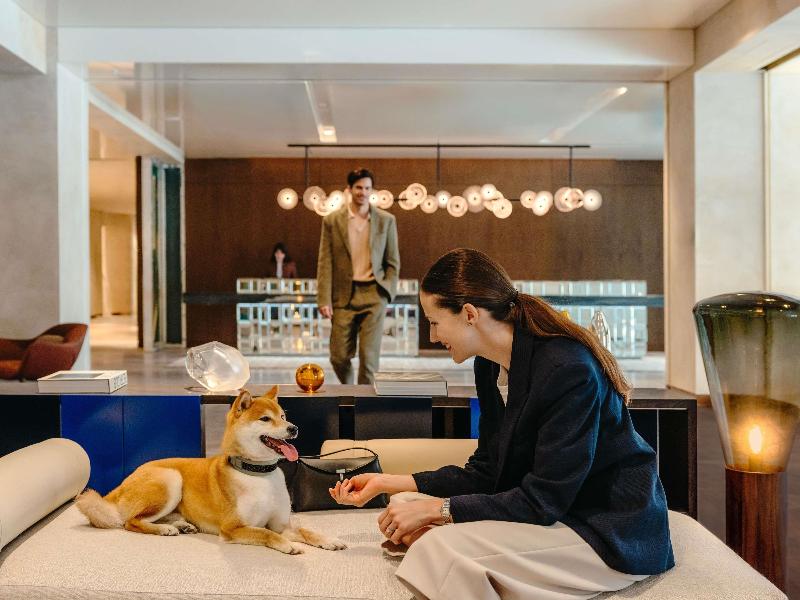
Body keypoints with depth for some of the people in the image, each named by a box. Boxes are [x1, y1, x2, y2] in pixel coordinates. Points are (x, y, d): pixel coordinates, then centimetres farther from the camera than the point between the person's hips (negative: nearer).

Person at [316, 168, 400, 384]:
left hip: (374, 295, 0)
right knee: (339, 357, 5)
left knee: (369, 356, -6)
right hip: (344, 296, 1)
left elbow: (393, 262, 9)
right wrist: (324, 300, -6)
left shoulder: (386, 220, 5)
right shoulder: (332, 220, 3)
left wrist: (387, 293, -1)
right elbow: (325, 263, 0)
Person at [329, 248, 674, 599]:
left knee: (443, 547, -27)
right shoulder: (490, 366, 1)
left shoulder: (568, 370, -25)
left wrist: (435, 508, -21)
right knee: (408, 506, -4)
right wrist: (387, 483, 1)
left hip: (614, 533, -8)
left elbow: (543, 501, -23)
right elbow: (485, 473, 4)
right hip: (552, 511, 8)